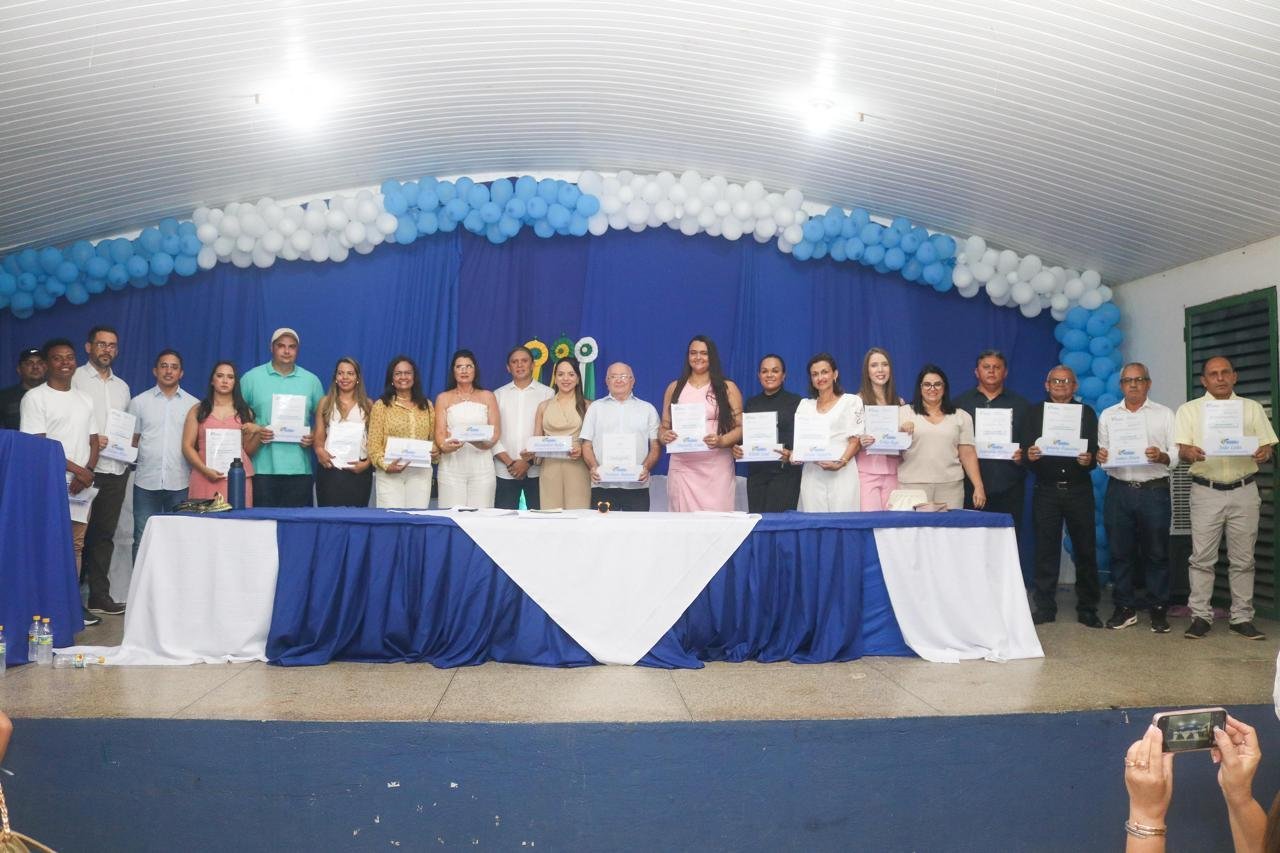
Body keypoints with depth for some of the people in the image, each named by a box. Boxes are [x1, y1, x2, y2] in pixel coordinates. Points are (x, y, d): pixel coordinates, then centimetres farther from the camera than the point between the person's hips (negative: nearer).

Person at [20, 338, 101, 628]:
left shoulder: (85, 399, 14)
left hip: (81, 485, 5)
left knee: (76, 545, 8)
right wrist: (76, 469, -13)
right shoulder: (35, 397, -3)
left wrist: (87, 471, -5)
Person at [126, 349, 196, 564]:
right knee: (143, 540, 4)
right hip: (146, 481, 0)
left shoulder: (193, 405, 8)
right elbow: (130, 441, 12)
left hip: (180, 483, 0)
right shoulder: (139, 402, 9)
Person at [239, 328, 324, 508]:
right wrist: (255, 431, -9)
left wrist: (314, 437, -4)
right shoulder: (251, 378, 7)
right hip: (262, 467, -1)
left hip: (299, 468, 1)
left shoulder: (311, 380, 11)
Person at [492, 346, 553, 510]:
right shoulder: (499, 395, 11)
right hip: (505, 472, 2)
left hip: (537, 471, -1)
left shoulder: (547, 394, 5)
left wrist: (530, 461, -10)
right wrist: (510, 463, -6)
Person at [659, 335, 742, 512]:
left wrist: (721, 441, -16)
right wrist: (664, 436, -6)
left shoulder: (727, 388, 8)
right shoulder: (674, 388, 14)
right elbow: (664, 426, 16)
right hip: (681, 467, 2)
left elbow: (740, 427, 3)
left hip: (717, 467, -1)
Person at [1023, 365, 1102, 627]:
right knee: (1045, 550, 2)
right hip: (1046, 490, 0)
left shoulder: (1086, 412, 9)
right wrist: (1029, 455, -20)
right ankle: (1044, 608, 9)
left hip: (1079, 490, 0)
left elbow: (1095, 449, 2)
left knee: (1085, 550, 3)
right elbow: (1025, 447, 2)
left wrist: (1089, 459, -20)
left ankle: (1087, 609, 13)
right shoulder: (1034, 412, 9)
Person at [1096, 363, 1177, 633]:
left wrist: (1161, 456, -20)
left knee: (1156, 552, 2)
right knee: (1120, 552, 5)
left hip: (1154, 491, -2)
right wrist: (1099, 456, -11)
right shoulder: (1108, 415, 13)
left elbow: (1177, 453, 1)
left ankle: (1158, 610, 12)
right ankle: (1125, 608, 14)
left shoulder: (1164, 414, 7)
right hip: (1119, 490, 2)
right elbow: (1101, 451, 11)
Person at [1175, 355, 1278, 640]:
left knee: (1243, 559, 5)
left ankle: (1242, 618, 13)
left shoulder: (1252, 408, 11)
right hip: (1206, 492, -2)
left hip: (1244, 491, 2)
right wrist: (1189, 453, -26)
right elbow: (1181, 450, -3)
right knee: (1202, 558, -1)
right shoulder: (1189, 410, 6)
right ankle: (1200, 616, 6)